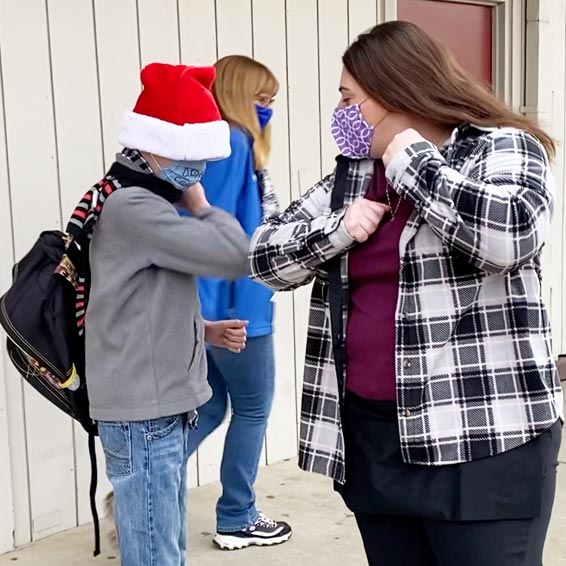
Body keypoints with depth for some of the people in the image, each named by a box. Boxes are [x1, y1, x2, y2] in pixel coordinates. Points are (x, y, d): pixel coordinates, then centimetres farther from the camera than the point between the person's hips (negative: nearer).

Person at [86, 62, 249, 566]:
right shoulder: (131, 207, -17)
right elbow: (234, 256, -23)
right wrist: (199, 203, -7)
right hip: (143, 414, -10)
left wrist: (202, 330, 7)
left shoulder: (145, 206, 14)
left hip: (160, 407, 10)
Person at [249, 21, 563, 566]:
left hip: (482, 440, -5)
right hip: (371, 435, 6)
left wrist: (409, 157, -14)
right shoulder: (351, 176, 12)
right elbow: (264, 255, 10)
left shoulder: (503, 150, -4)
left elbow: (507, 234, -25)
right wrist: (340, 228, -8)